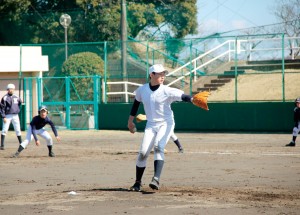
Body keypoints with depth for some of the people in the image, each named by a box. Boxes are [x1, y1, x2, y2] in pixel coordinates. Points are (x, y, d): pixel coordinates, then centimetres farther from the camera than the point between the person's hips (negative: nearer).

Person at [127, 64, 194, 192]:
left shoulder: (167, 91, -14)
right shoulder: (142, 90, -2)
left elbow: (183, 96, -26)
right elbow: (136, 103, 15)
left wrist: (193, 99, -47)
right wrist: (130, 120, 19)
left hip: (166, 123, -3)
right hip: (151, 125, 3)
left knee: (158, 148, -25)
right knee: (143, 152, -4)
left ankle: (156, 179, -34)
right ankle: (137, 183, 12)